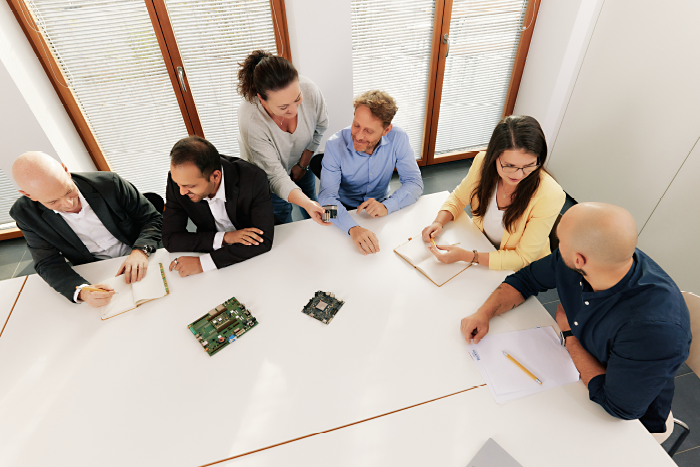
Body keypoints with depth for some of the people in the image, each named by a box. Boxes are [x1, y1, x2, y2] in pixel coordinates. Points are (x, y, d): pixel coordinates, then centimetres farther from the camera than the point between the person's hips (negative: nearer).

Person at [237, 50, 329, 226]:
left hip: (300, 159, 3)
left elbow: (320, 127, -10)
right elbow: (275, 176, -38)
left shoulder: (309, 90, -34)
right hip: (267, 172, -3)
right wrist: (306, 203, -53)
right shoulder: (250, 121, -42)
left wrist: (302, 164, -4)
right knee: (281, 218, 13)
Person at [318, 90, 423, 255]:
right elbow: (327, 197, -29)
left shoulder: (398, 139, -17)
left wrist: (387, 206, -35)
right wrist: (353, 228, -48)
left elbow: (414, 183, -14)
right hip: (345, 210, -2)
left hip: (380, 206, 2)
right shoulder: (335, 145, -22)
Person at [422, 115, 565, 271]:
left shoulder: (550, 195, -29)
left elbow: (522, 258, -22)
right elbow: (458, 198, 2)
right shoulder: (483, 161, -17)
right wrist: (439, 222, -19)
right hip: (481, 245, 5)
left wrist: (465, 256, -33)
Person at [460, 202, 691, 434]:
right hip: (575, 365, 5)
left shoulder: (656, 328, -40)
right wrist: (484, 313, -18)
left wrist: (569, 333, -20)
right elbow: (526, 278, -4)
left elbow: (618, 406, -28)